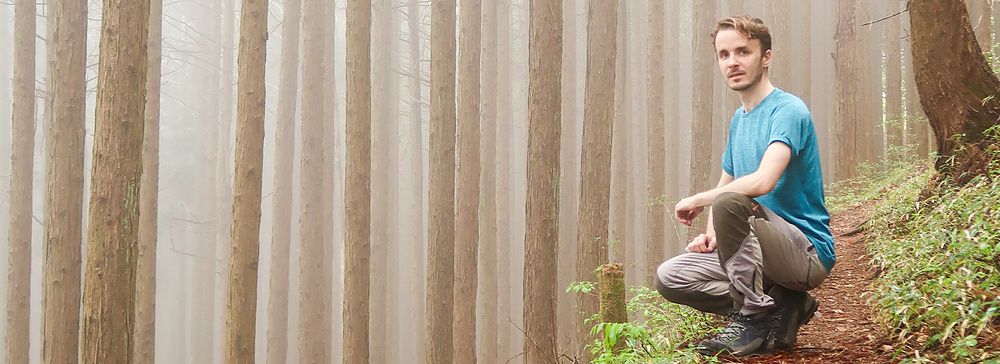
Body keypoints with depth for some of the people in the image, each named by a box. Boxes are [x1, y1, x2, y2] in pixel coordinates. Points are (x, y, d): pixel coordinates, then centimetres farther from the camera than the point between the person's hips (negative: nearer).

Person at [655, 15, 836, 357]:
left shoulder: (788, 110, -13)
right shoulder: (739, 118, 14)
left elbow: (762, 181, -30)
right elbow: (724, 184, 22)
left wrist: (698, 200, -16)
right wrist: (711, 235, 0)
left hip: (808, 252, -8)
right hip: (765, 249, 8)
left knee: (729, 203, -34)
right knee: (669, 277, -6)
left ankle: (753, 317, -18)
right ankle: (780, 305, 0)